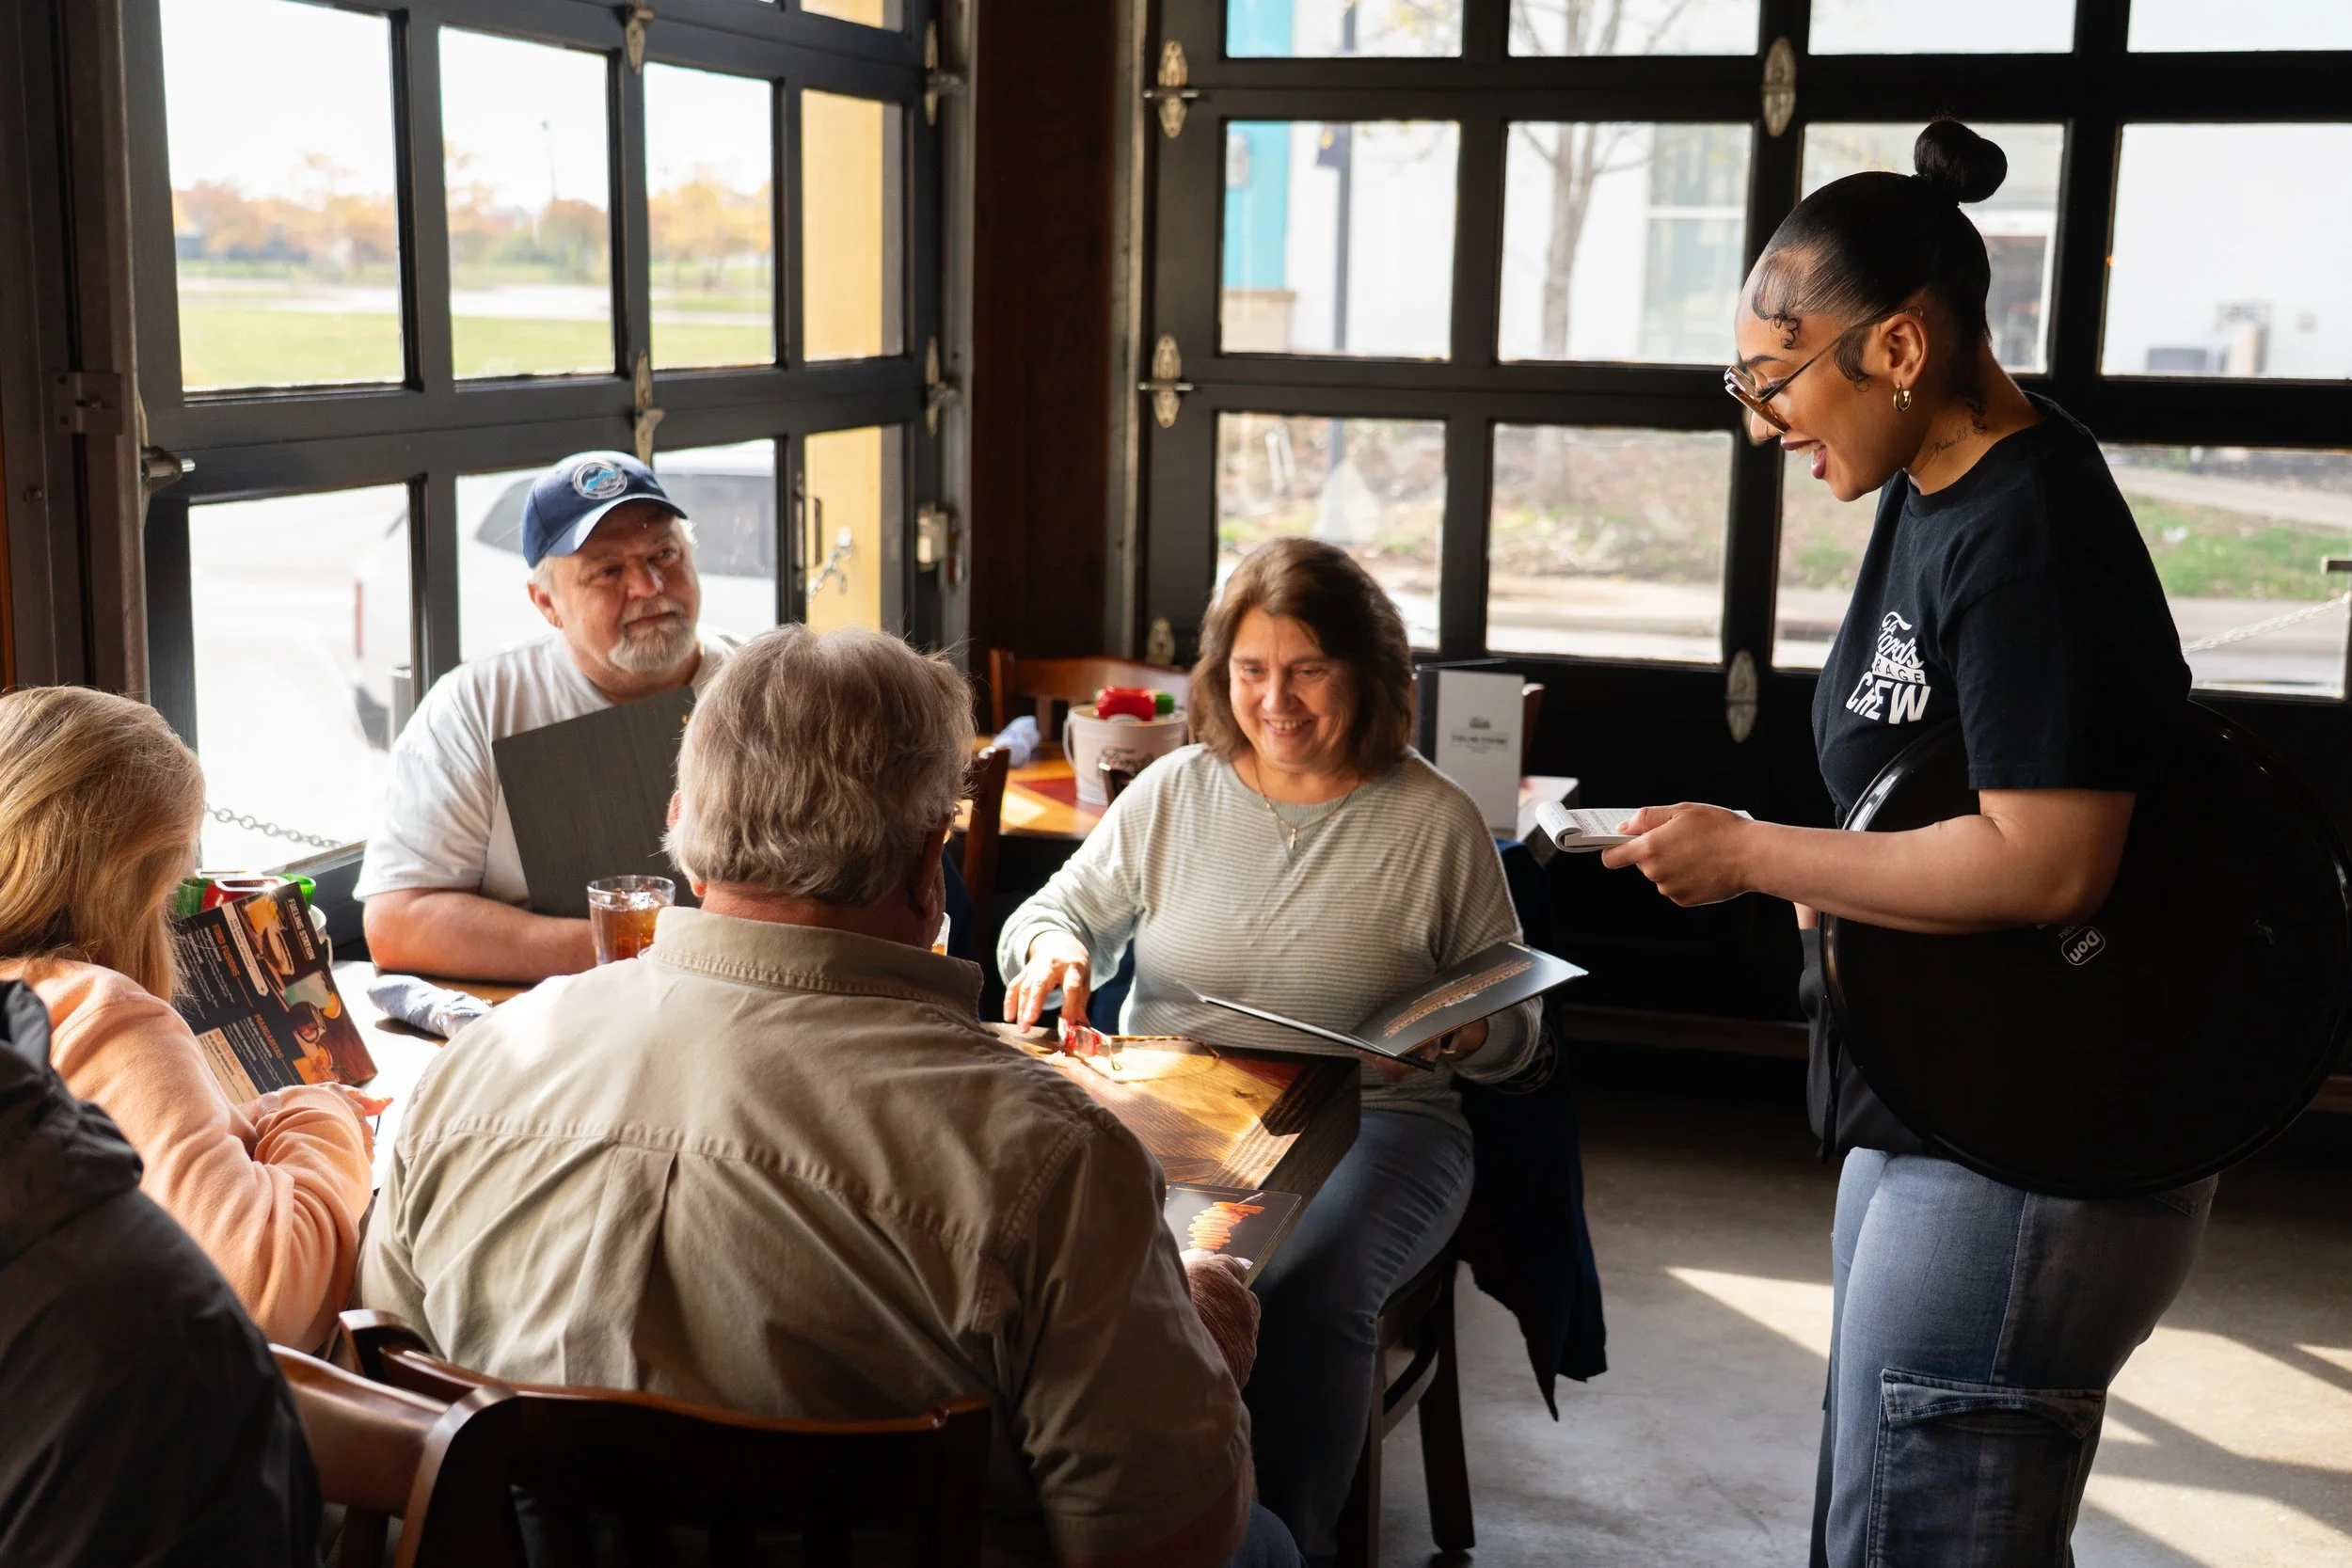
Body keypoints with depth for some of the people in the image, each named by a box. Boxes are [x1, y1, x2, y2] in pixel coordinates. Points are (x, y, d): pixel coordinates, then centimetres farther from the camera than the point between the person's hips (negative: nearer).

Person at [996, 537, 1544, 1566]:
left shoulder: (1437, 822, 4)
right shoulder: (1172, 794, 10)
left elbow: (1516, 1033, 10)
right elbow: (1057, 912, 20)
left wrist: (1463, 1032, -14)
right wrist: (1052, 948, -4)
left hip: (1368, 1123, -2)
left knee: (1305, 1287, -34)